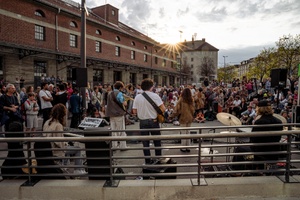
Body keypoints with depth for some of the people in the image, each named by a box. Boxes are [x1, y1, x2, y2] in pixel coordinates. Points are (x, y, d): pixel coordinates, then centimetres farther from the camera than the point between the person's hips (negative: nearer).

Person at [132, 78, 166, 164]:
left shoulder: (137, 97, -4)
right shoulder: (155, 96, -11)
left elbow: (134, 111, -4)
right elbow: (163, 109, -17)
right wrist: (157, 112, 2)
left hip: (143, 122, 2)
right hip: (153, 121, -2)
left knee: (145, 143, 12)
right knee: (157, 141, 16)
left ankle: (148, 161, 20)